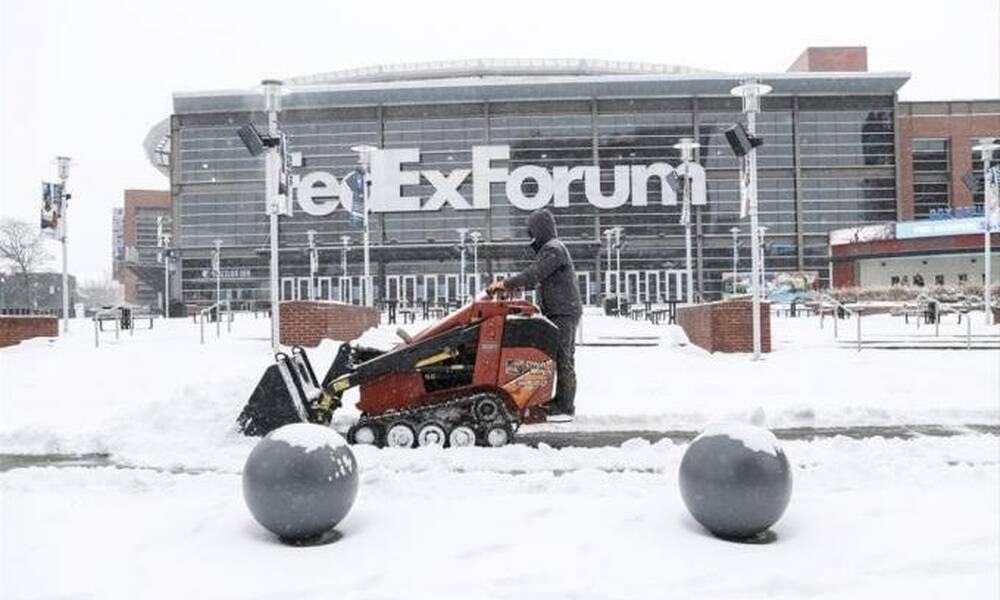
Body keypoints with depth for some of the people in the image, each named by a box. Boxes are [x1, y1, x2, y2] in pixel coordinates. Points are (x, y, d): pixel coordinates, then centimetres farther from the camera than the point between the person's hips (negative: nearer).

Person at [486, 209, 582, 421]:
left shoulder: (553, 249, -14)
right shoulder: (549, 248, 19)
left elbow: (534, 274, -22)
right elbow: (539, 280, 23)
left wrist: (507, 283, -17)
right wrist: (513, 285, 15)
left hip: (563, 313, -10)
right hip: (555, 312, 10)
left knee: (563, 361, -8)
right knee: (553, 358, 13)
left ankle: (565, 409, -4)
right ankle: (559, 402, 19)